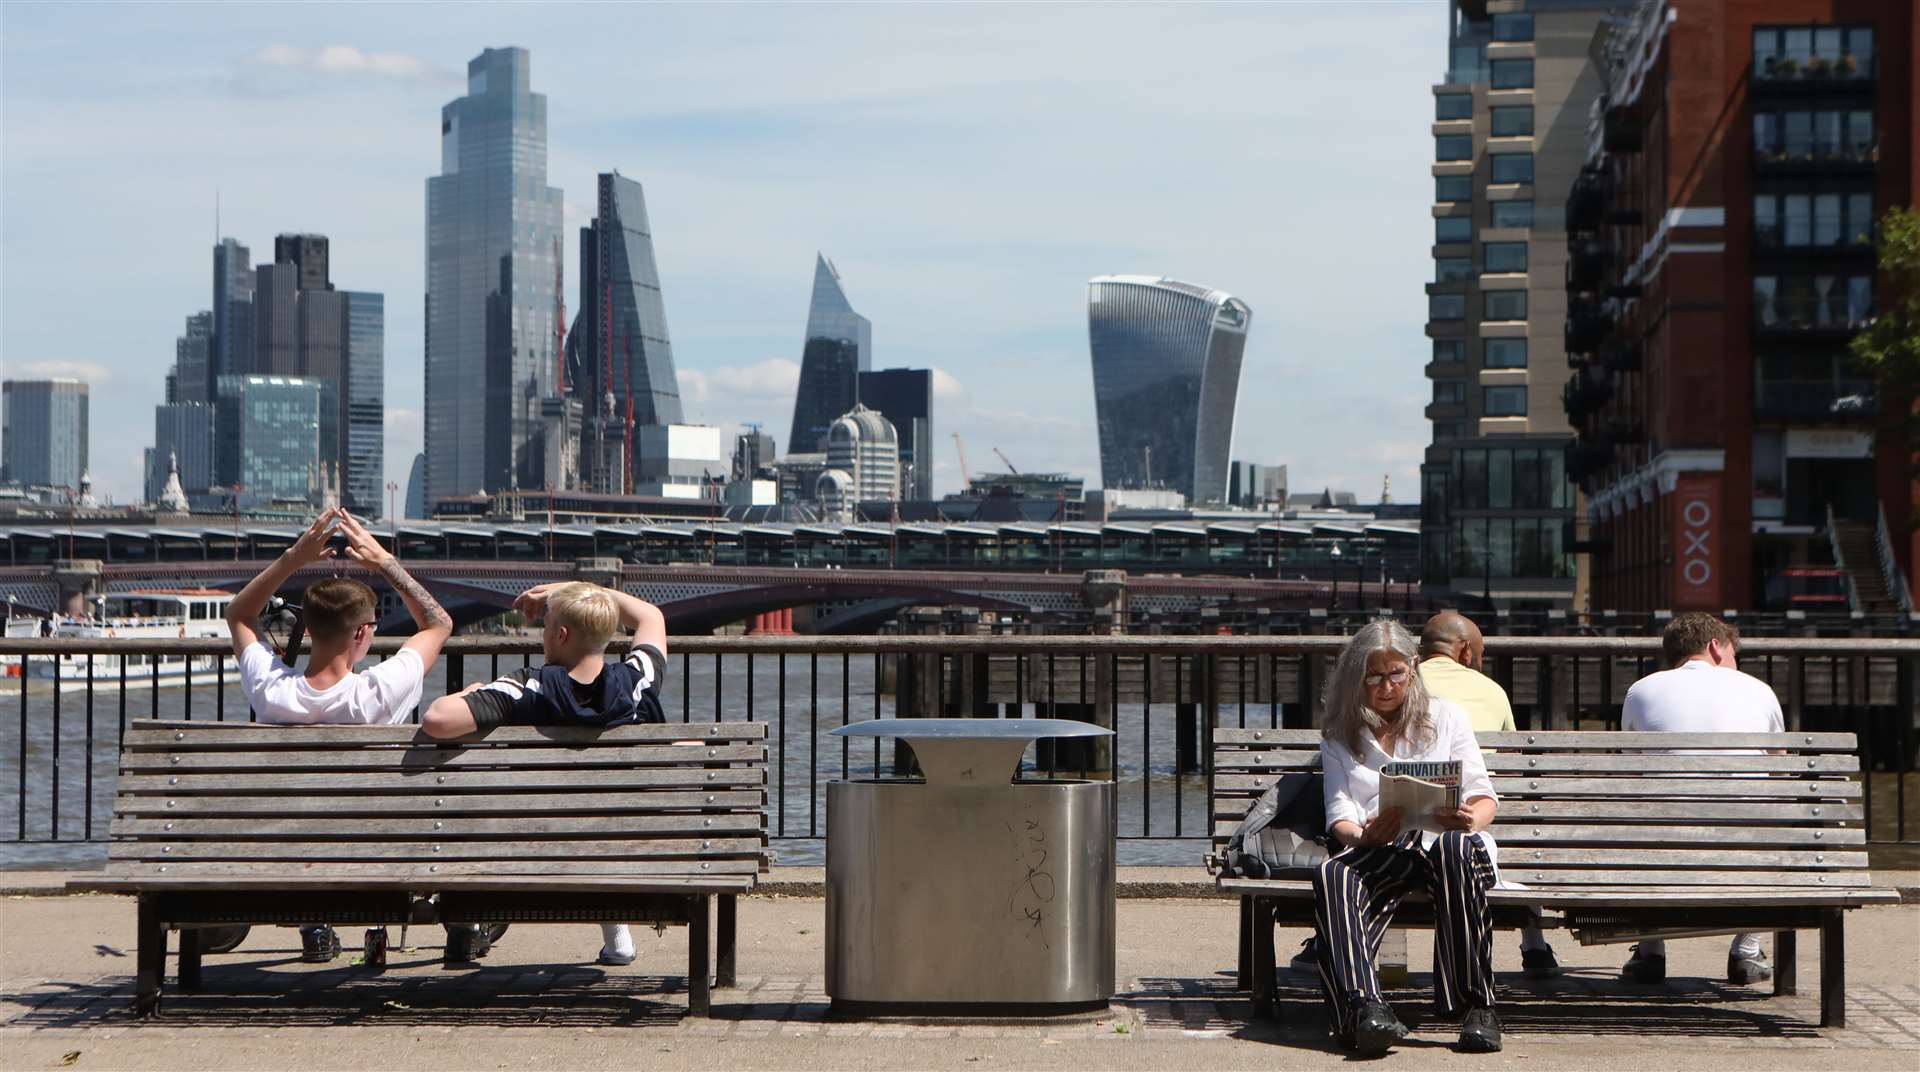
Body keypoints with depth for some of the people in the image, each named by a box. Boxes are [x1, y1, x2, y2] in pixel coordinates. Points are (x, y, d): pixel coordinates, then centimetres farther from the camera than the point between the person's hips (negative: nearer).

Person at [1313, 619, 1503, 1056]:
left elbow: (1483, 798, 13)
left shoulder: (1445, 717, 22)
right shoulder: (1339, 737, 23)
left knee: (1456, 847, -40)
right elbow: (1338, 816, 9)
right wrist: (1362, 834, -17)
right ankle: (1364, 1009, -56)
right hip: (1379, 852, 0)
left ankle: (1475, 1007, -41)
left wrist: (1470, 819, -13)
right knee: (1331, 875, -36)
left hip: (1444, 837, 0)